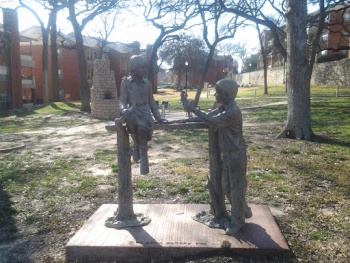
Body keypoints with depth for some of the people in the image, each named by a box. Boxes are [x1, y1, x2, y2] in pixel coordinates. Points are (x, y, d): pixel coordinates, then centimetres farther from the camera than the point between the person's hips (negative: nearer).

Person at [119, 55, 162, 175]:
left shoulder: (147, 83, 14)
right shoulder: (126, 82, 5)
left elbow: (151, 101, 19)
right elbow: (123, 100, -1)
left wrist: (158, 117, 14)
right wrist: (123, 109, -24)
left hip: (145, 111, 1)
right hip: (133, 111, -1)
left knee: (142, 127, -34)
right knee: (130, 117, -40)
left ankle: (143, 157, -16)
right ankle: (136, 145, -15)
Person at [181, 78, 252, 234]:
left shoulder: (232, 112, -24)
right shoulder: (223, 108, 7)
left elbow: (210, 121, -27)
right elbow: (208, 116, 6)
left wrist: (192, 109, -23)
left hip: (236, 156, -10)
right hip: (227, 155, 10)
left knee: (236, 189, 4)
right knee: (227, 187, 19)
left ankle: (237, 222, 19)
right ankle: (243, 211, 38)